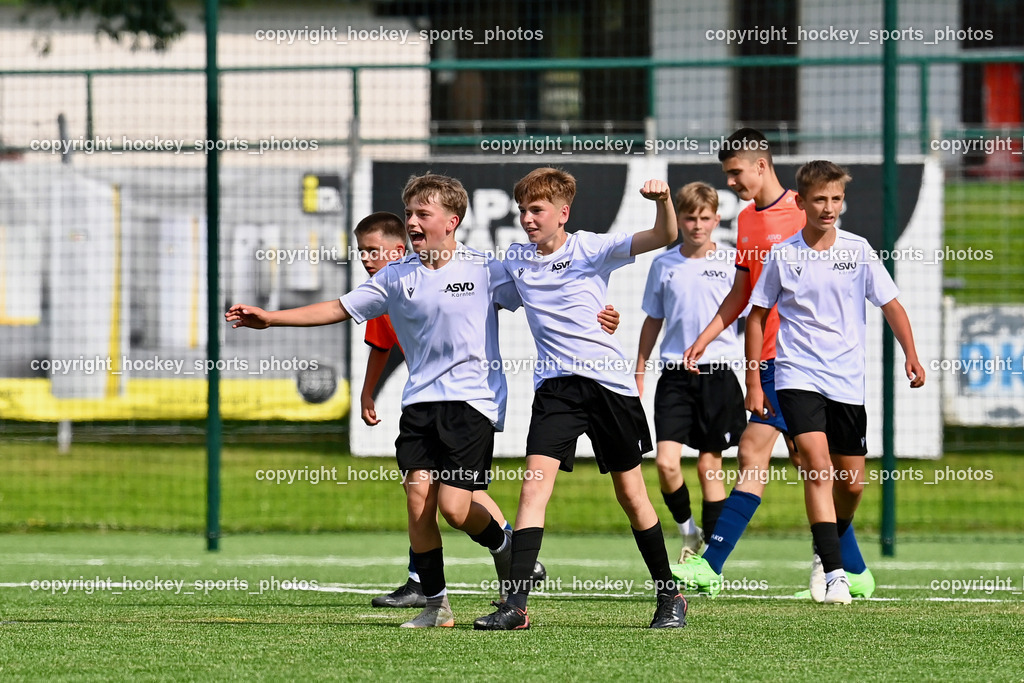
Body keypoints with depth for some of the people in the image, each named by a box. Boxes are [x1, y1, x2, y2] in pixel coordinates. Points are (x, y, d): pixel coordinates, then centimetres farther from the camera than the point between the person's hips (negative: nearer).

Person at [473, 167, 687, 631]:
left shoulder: (592, 249, -3)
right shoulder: (514, 259, 9)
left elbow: (664, 237, -13)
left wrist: (663, 200, -31)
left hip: (609, 381, -2)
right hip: (555, 384, 2)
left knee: (630, 492, 7)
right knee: (535, 482, -15)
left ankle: (669, 595, 24)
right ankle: (515, 605, -20)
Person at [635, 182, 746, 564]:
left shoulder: (731, 264, -1)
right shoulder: (663, 265, 6)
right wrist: (638, 374, 16)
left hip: (718, 375, -2)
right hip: (675, 376, 2)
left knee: (709, 465, 1)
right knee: (666, 463, -12)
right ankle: (687, 530, 13)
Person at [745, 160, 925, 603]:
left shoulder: (857, 250, 2)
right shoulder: (783, 255, 1)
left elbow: (891, 305, 3)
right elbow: (757, 316, 8)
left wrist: (911, 354, -13)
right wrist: (754, 383, 5)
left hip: (847, 380, 2)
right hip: (798, 376, -2)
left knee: (851, 483, 6)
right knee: (818, 466, -19)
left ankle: (830, 546, 35)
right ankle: (833, 574, -24)